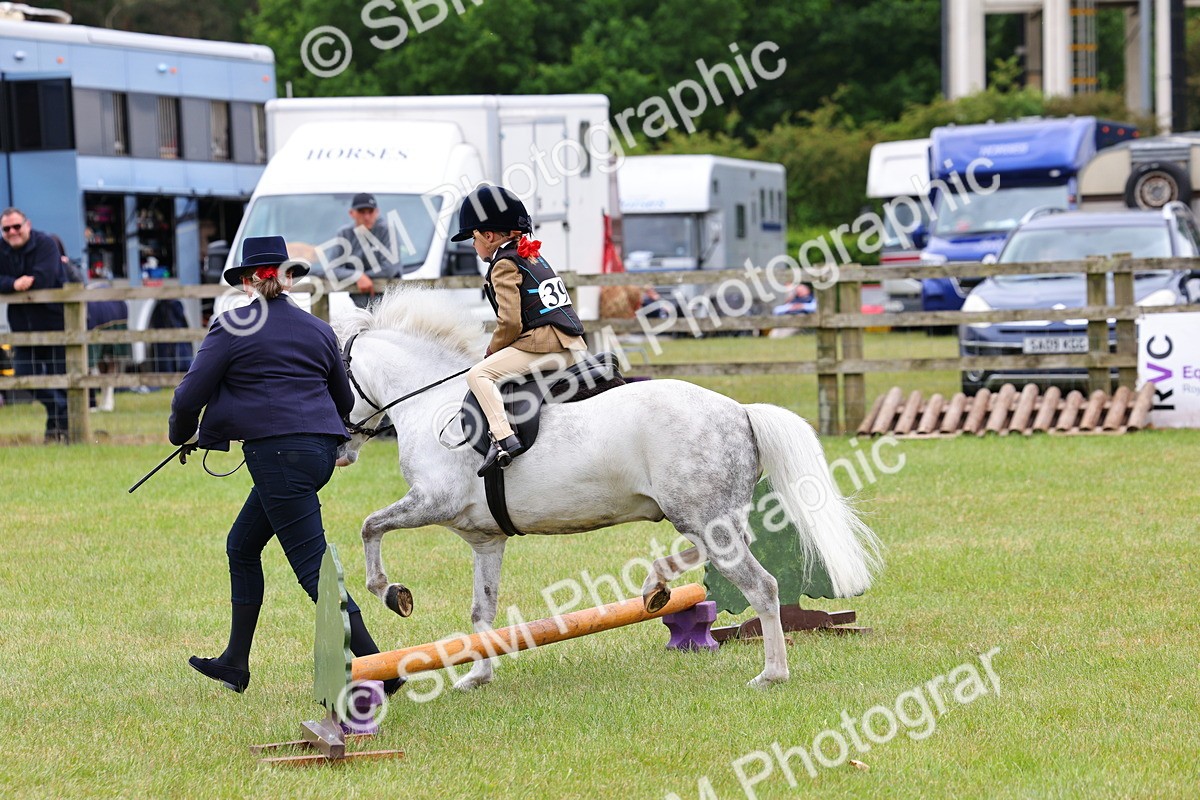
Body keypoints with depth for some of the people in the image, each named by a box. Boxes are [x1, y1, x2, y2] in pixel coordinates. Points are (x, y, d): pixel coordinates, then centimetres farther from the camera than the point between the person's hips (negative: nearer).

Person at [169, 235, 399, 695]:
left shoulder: (232, 329, -4)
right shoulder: (319, 331, 14)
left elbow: (189, 396, -3)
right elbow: (345, 402, 23)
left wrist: (183, 435, 17)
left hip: (277, 455, -7)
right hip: (322, 449, 7)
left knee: (313, 567, -8)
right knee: (242, 547, 20)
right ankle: (235, 663, 24)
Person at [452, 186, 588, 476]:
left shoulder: (503, 264, -4)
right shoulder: (533, 257, 24)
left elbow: (510, 322, -13)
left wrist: (491, 354, 3)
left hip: (543, 343, -10)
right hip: (575, 349, 10)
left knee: (478, 375, -16)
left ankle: (504, 437, -32)